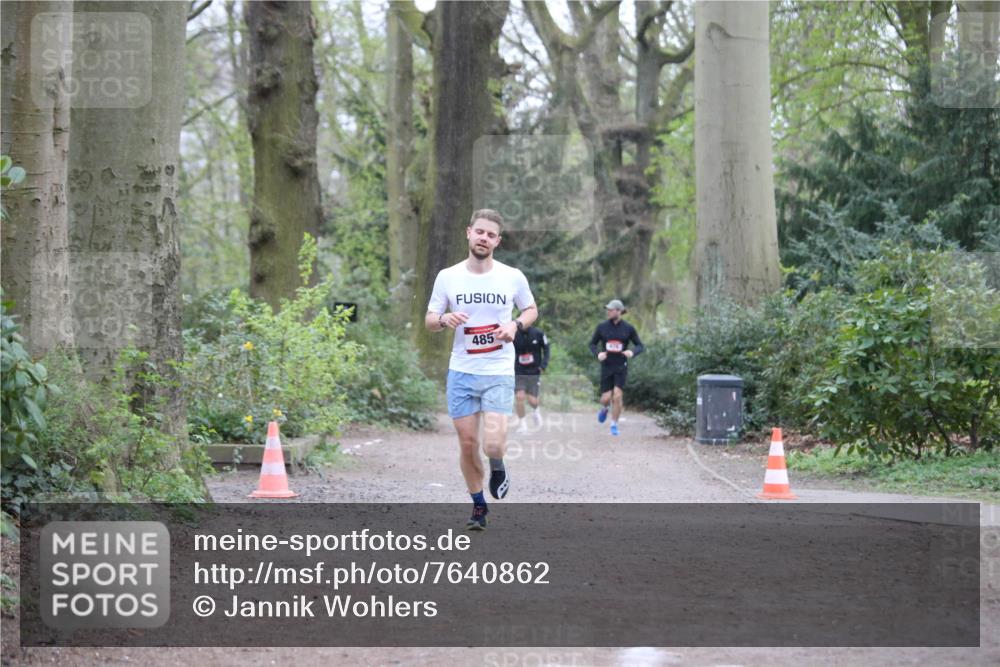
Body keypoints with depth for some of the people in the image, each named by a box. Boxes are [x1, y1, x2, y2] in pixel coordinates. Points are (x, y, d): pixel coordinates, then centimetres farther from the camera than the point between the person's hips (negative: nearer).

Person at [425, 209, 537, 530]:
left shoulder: (513, 277, -1)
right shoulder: (447, 277, 0)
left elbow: (531, 309, 14)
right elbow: (429, 320, 6)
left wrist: (516, 325, -8)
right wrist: (444, 319, -17)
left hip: (499, 373, -2)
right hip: (461, 372, 2)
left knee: (493, 445, -16)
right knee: (467, 443, 5)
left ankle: (498, 467, 21)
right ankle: (478, 506, 25)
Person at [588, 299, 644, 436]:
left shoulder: (628, 328, -3)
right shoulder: (602, 327, -1)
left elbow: (640, 346, 3)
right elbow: (592, 344, 8)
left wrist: (632, 352, -19)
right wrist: (597, 354, -13)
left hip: (621, 367, -1)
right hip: (606, 367, 1)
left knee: (617, 396, -10)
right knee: (606, 397, -3)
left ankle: (614, 425, 7)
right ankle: (604, 409, 35)